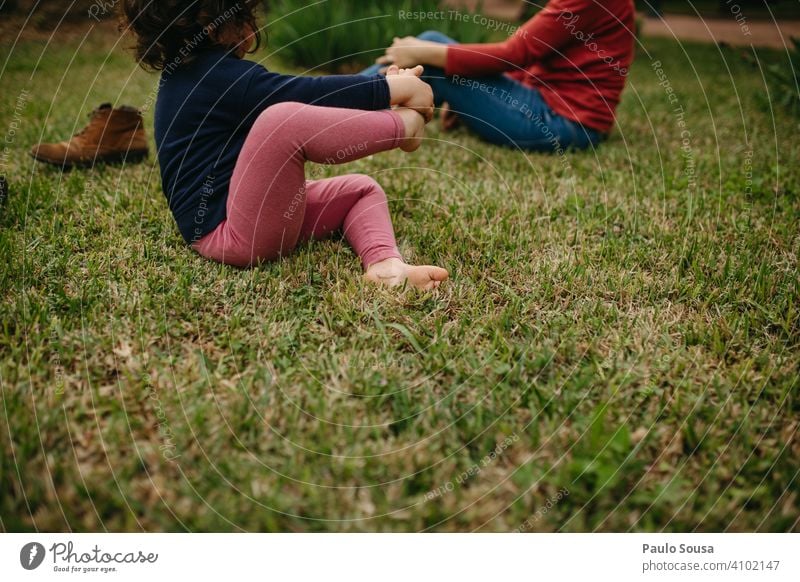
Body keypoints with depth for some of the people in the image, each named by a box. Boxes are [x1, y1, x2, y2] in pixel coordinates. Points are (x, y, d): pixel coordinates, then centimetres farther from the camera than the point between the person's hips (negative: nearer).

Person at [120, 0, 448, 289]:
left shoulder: (196, 72, 16)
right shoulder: (219, 76, -15)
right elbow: (310, 95, -19)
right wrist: (393, 88, -9)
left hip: (237, 213, 11)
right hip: (229, 234, -11)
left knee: (361, 190, 17)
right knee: (284, 119, -32)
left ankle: (385, 264, -12)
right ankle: (401, 124, -9)